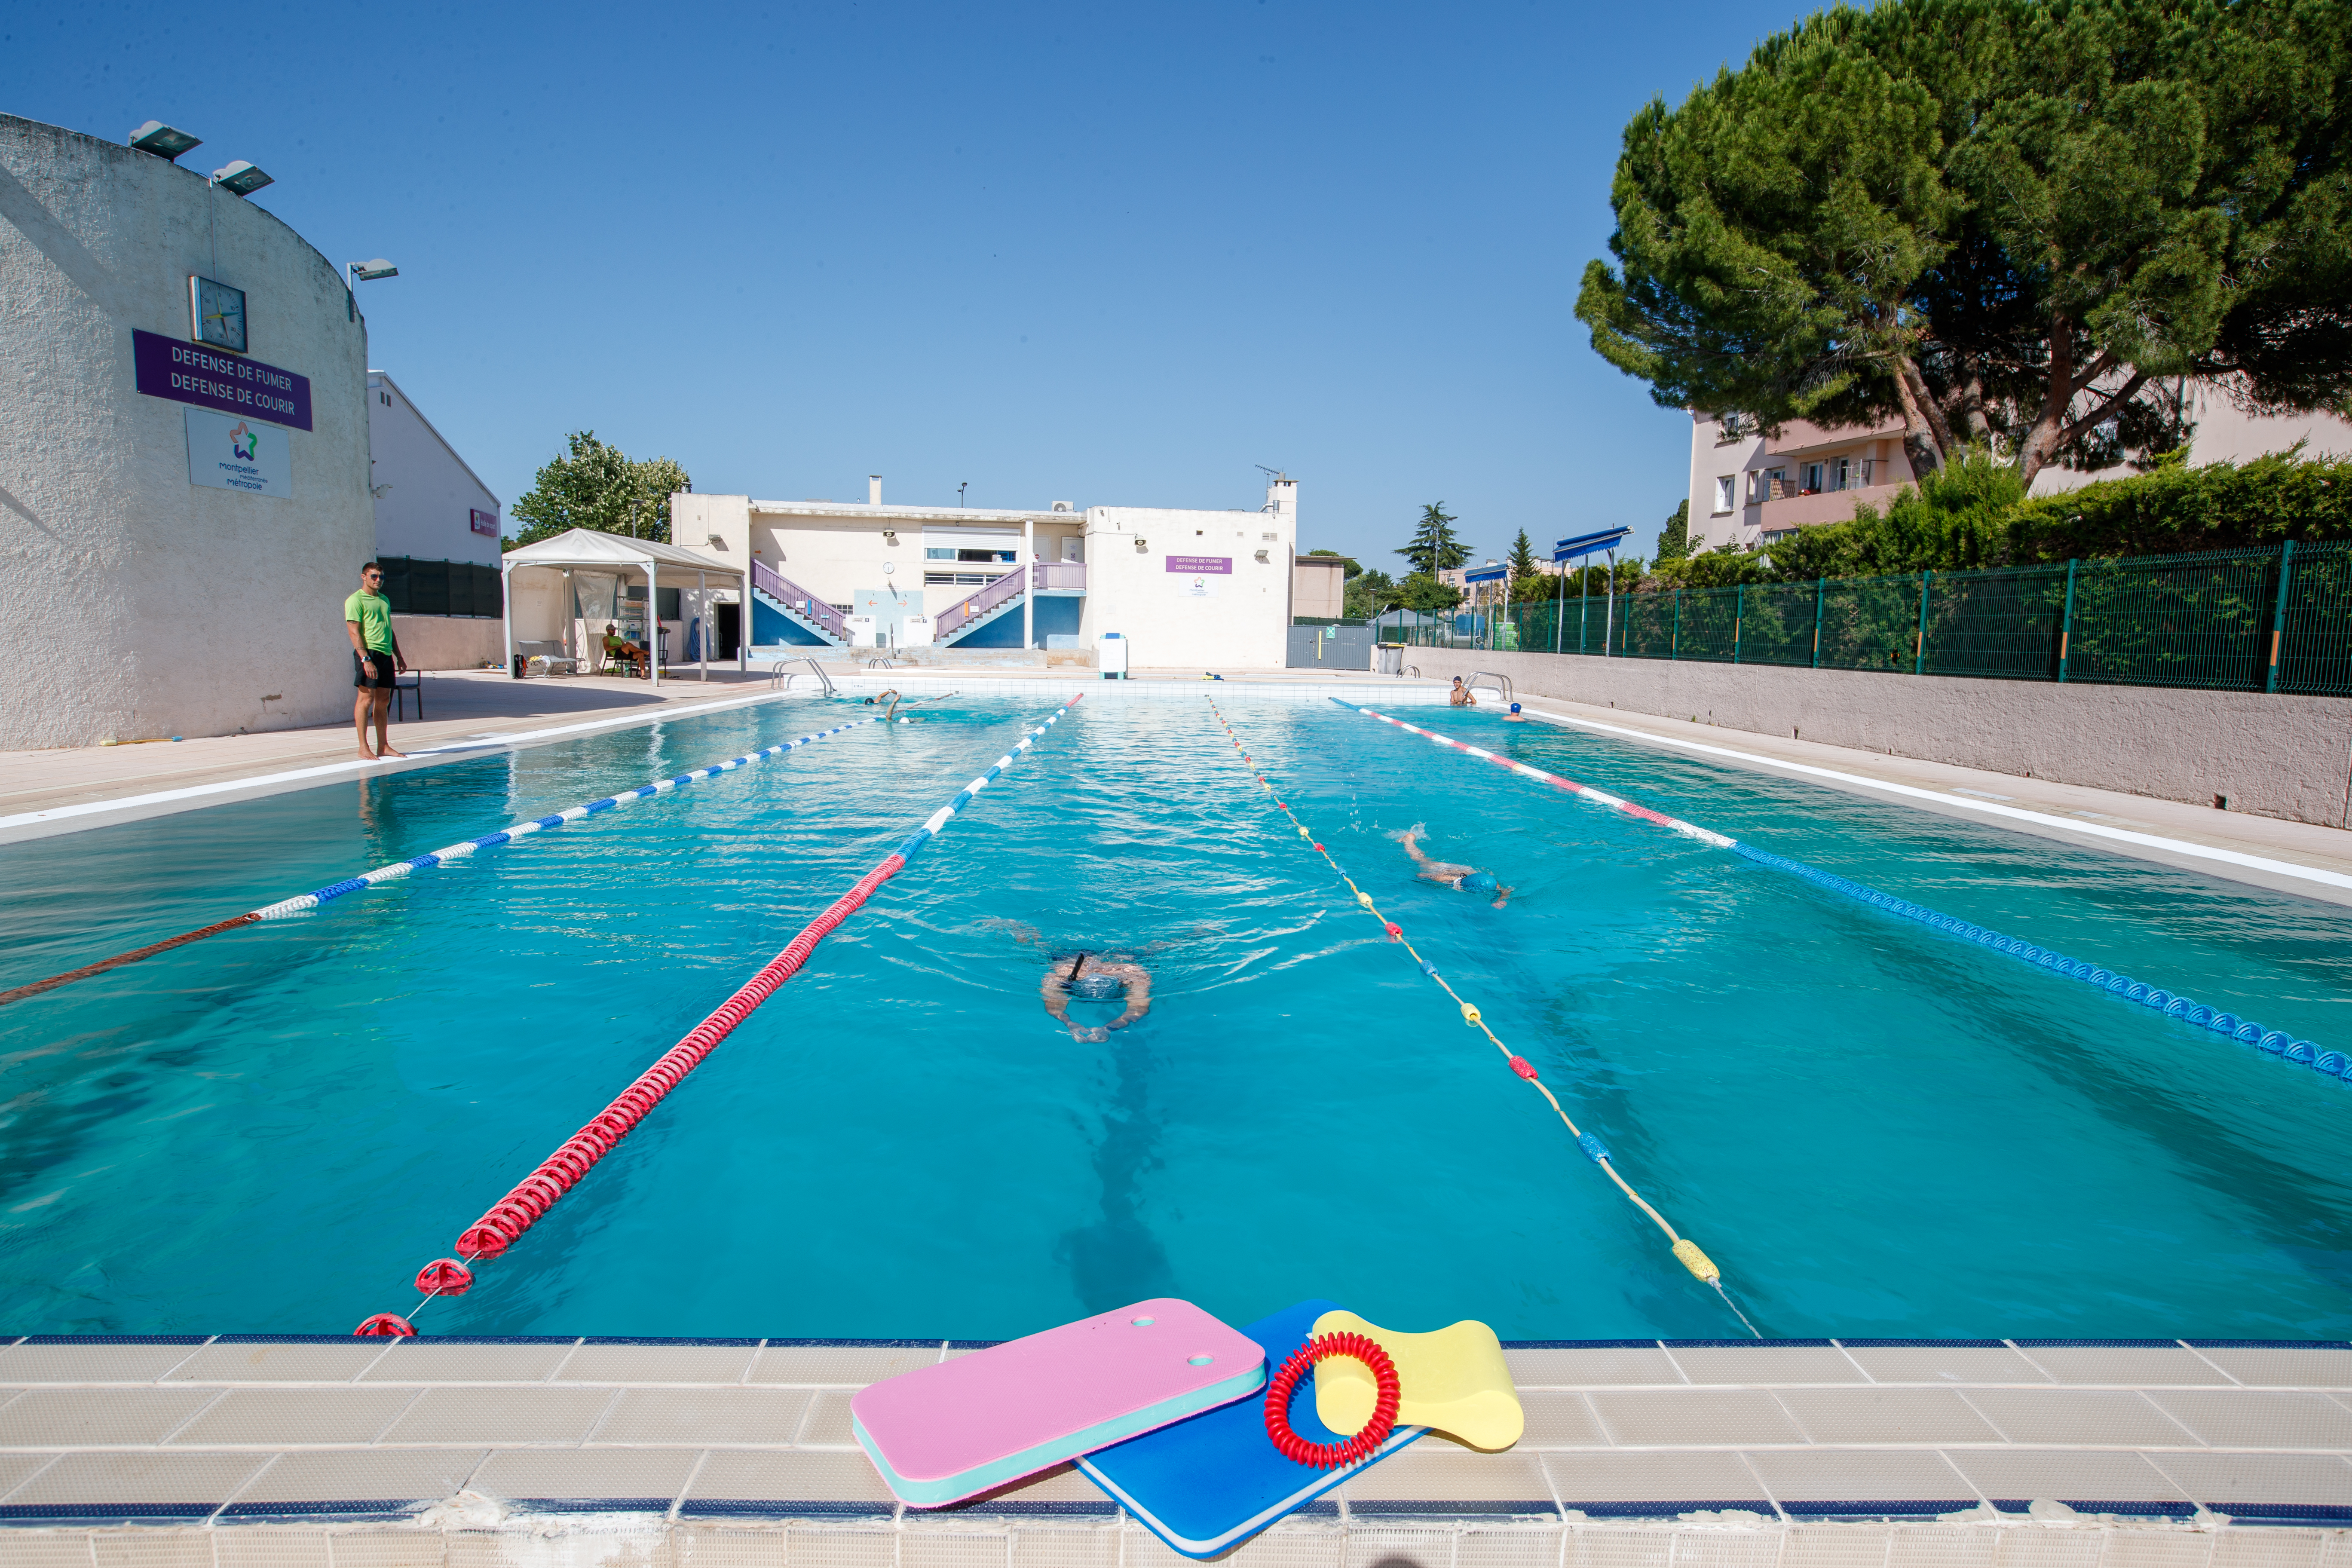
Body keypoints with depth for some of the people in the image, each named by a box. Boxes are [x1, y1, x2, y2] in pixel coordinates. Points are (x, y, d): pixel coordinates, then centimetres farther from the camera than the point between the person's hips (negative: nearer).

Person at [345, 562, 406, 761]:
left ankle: (383, 746, 12)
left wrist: (399, 657, 22)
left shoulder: (384, 600, 21)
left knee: (384, 700, 8)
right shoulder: (356, 600, -4)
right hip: (368, 653, -8)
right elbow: (354, 632, -12)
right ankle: (363, 748, -7)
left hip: (386, 655, 8)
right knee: (366, 697, -9)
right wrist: (366, 659, -21)